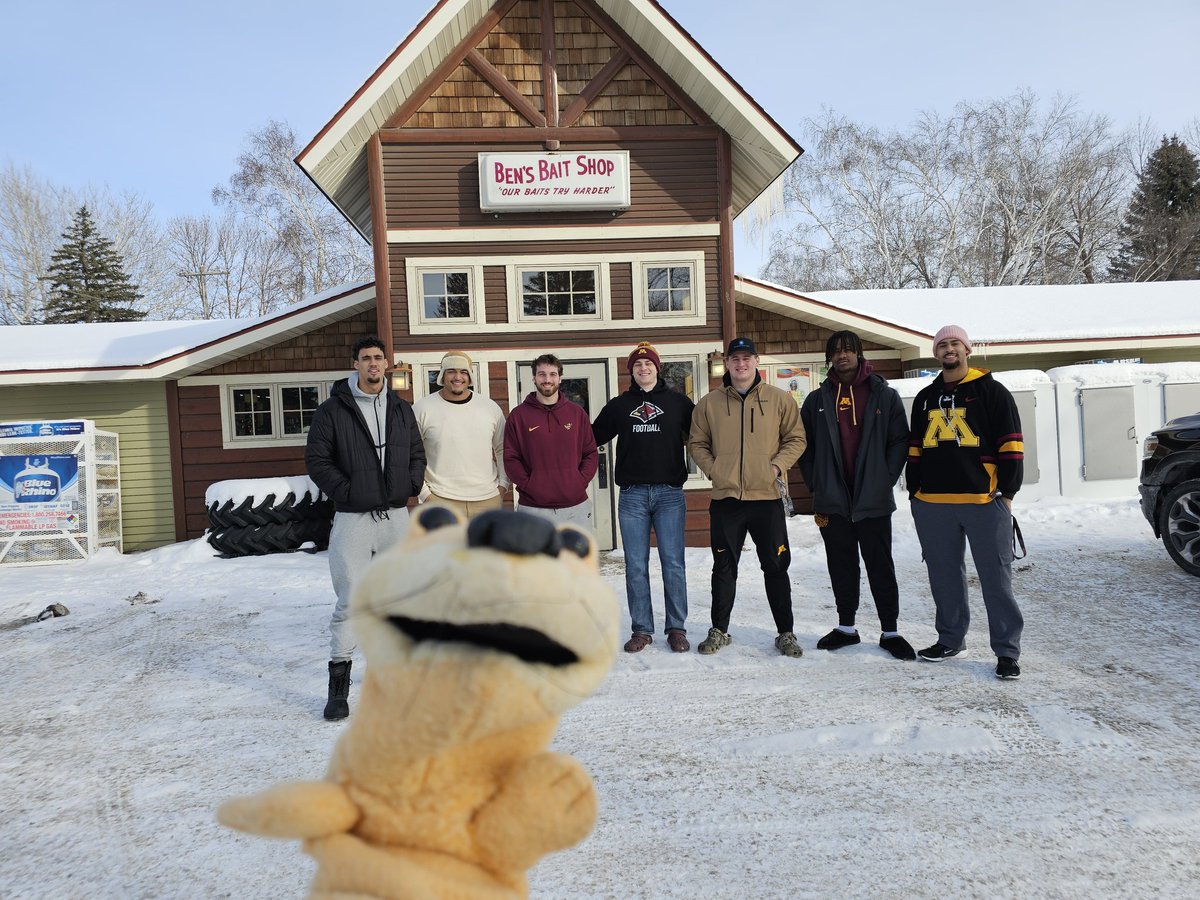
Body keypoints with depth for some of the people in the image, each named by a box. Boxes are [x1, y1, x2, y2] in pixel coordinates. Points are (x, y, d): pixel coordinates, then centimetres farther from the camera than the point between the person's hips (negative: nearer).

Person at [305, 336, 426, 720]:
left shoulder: (401, 409, 11)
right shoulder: (332, 409, -2)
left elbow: (417, 454, 18)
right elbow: (316, 459, -4)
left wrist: (412, 485, 4)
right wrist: (345, 491, -11)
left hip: (397, 515, 4)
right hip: (353, 518, -4)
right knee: (350, 601, -5)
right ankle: (339, 684, 5)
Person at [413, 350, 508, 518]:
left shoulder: (490, 407, 7)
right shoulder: (422, 409, -2)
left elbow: (502, 449, 16)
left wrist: (502, 485, 6)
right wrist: (424, 493, -5)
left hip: (488, 499, 3)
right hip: (441, 501, -3)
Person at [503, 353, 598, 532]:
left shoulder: (577, 413, 8)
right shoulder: (518, 415, 2)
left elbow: (591, 454, 9)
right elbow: (510, 458, 0)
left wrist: (580, 482, -5)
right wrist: (528, 486, -11)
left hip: (576, 506, 2)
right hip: (533, 507, -2)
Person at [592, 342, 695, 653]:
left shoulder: (678, 402, 8)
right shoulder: (618, 405, 12)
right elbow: (592, 437, 16)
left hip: (669, 493, -1)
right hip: (632, 495, 1)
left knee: (673, 563, 0)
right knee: (635, 566, 3)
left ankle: (677, 628, 10)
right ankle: (641, 630, 12)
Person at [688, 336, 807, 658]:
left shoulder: (779, 399, 3)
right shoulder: (709, 403, 5)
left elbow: (796, 438, 6)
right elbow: (697, 443, 11)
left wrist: (777, 466, -8)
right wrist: (712, 470, -3)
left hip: (767, 498, -1)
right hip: (725, 499, 1)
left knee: (776, 568, 7)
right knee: (724, 568, 11)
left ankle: (785, 633, 20)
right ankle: (719, 630, 24)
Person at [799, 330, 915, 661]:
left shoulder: (884, 395, 3)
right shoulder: (817, 400, 9)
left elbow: (900, 441, 1)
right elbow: (805, 445, 10)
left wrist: (886, 479, -7)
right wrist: (816, 483, 1)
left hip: (873, 499, -2)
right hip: (832, 500, 2)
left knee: (881, 566, 4)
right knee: (841, 566, 11)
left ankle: (890, 631, 14)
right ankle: (846, 627, 23)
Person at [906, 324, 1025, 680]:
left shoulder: (991, 391, 3)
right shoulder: (925, 398, 16)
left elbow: (1011, 446, -1)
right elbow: (914, 449, 19)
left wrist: (1007, 491, -6)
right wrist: (914, 491, 13)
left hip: (985, 502, -4)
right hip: (932, 504, 5)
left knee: (996, 577, 0)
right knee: (944, 576, 12)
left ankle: (1007, 650, 7)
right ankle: (950, 639, 25)